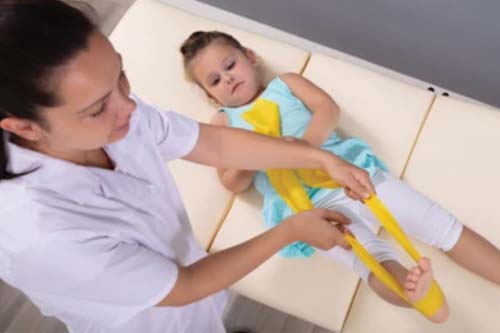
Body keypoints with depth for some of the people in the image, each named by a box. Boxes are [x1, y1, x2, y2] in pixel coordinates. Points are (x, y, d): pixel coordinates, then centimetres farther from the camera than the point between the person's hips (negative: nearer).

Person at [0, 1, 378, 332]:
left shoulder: (110, 109, -24)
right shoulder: (42, 233, -41)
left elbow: (214, 144, -11)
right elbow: (183, 288, -28)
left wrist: (321, 158, -14)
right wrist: (291, 230, -22)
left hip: (183, 275, 5)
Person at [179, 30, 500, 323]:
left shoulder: (286, 82, 19)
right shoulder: (224, 121, 16)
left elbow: (329, 108, 2)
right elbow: (233, 183, 7)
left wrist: (305, 143, -17)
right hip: (304, 204, -2)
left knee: (440, 222, -6)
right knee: (370, 253, -31)